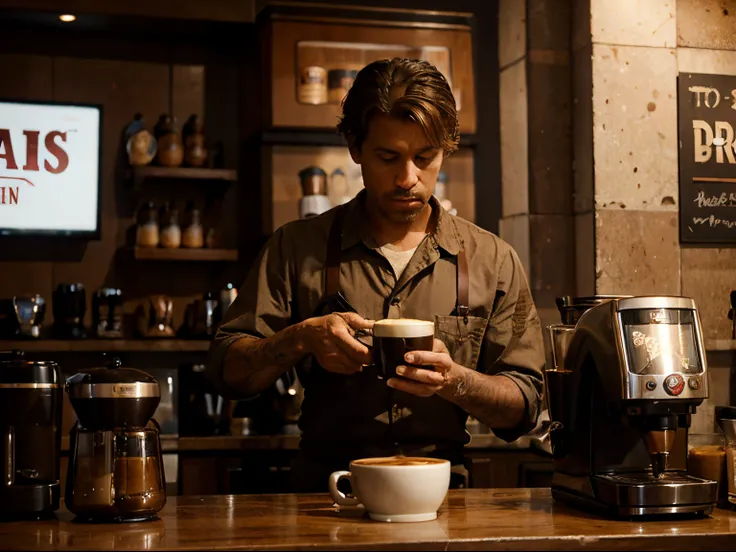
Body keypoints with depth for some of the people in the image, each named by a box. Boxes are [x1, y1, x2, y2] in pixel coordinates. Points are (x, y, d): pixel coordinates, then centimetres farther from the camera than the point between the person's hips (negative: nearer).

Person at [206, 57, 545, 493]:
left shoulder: (493, 261, 9)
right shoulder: (297, 248, 8)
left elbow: (524, 407, 8)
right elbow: (229, 372, 6)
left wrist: (454, 381, -12)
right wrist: (301, 339, -12)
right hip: (325, 489, 0)